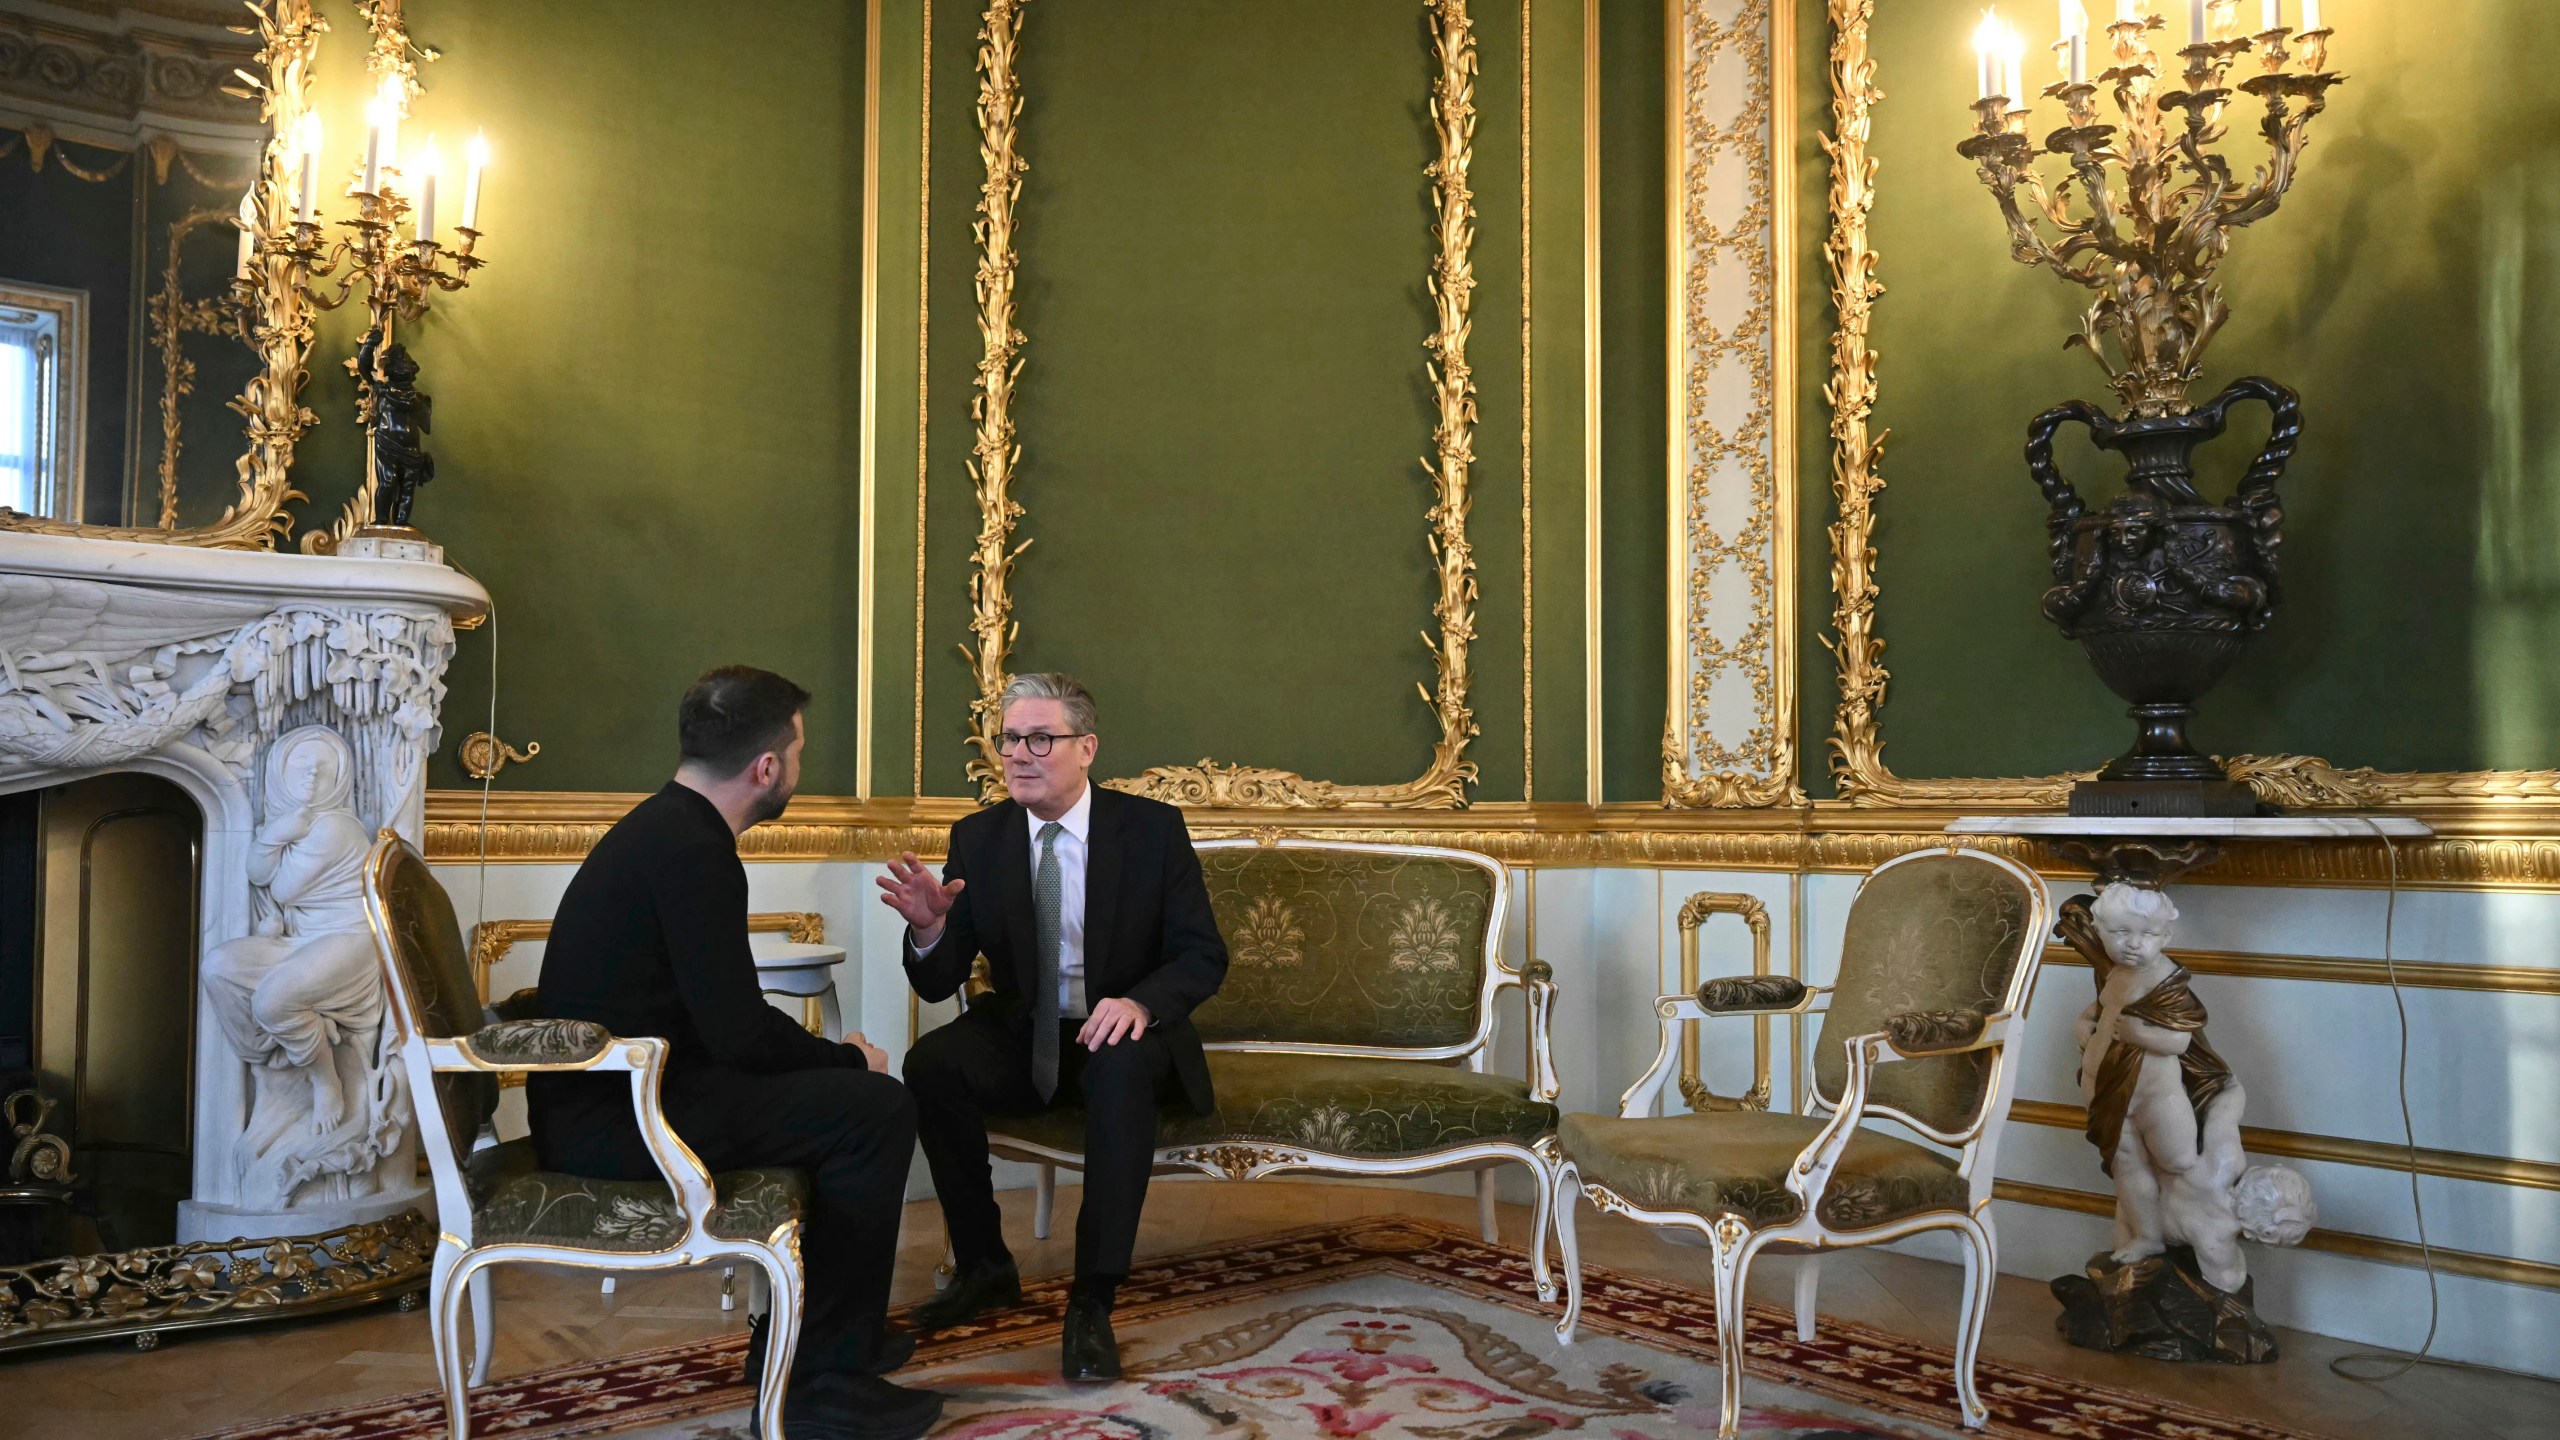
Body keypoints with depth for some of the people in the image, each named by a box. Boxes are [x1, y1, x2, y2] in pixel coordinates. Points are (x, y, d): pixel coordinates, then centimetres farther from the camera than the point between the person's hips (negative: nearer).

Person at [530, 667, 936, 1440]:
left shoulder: (668, 827, 11)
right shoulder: (691, 850, -20)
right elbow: (739, 1034, -21)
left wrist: (832, 1054, 11)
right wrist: (849, 1058, -4)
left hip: (611, 1092, 10)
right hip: (616, 1119, -10)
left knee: (839, 1093, 18)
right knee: (879, 1110, -11)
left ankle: (795, 1333, 26)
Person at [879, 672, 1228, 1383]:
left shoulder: (1153, 828, -8)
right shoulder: (978, 838, -2)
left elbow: (1203, 957, -8)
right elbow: (938, 983, -4)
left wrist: (1141, 1003, -30)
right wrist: (929, 926, -28)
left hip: (1120, 1032, -3)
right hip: (1021, 1035, 3)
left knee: (1122, 1072, -36)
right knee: (931, 1065, -26)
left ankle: (1092, 1303, -29)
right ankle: (985, 1267, -9)